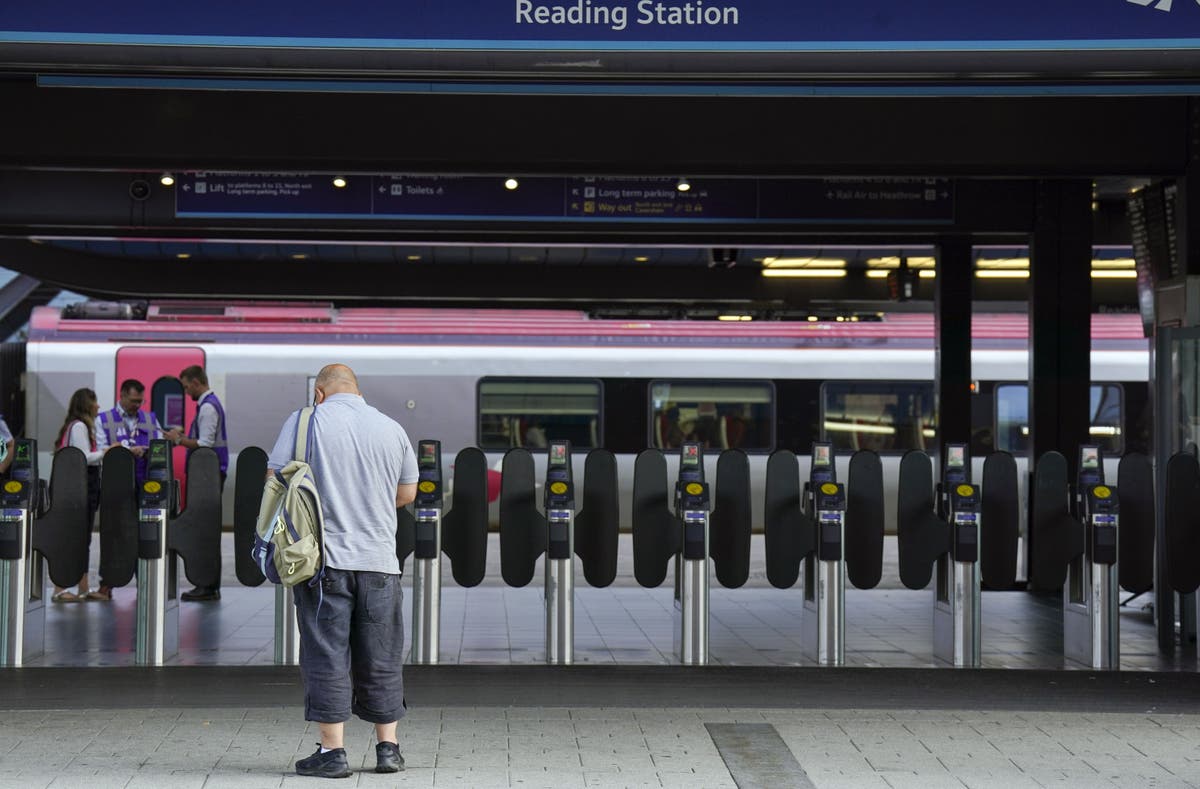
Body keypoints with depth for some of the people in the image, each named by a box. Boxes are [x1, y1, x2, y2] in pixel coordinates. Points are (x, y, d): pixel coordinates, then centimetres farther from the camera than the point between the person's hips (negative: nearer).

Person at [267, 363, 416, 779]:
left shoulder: (306, 421, -2)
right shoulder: (392, 429, 7)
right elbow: (407, 493, 16)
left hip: (324, 557, -3)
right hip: (379, 561, 3)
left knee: (327, 659, 2)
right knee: (381, 661, 12)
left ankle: (332, 752, 3)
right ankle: (388, 748, 16)